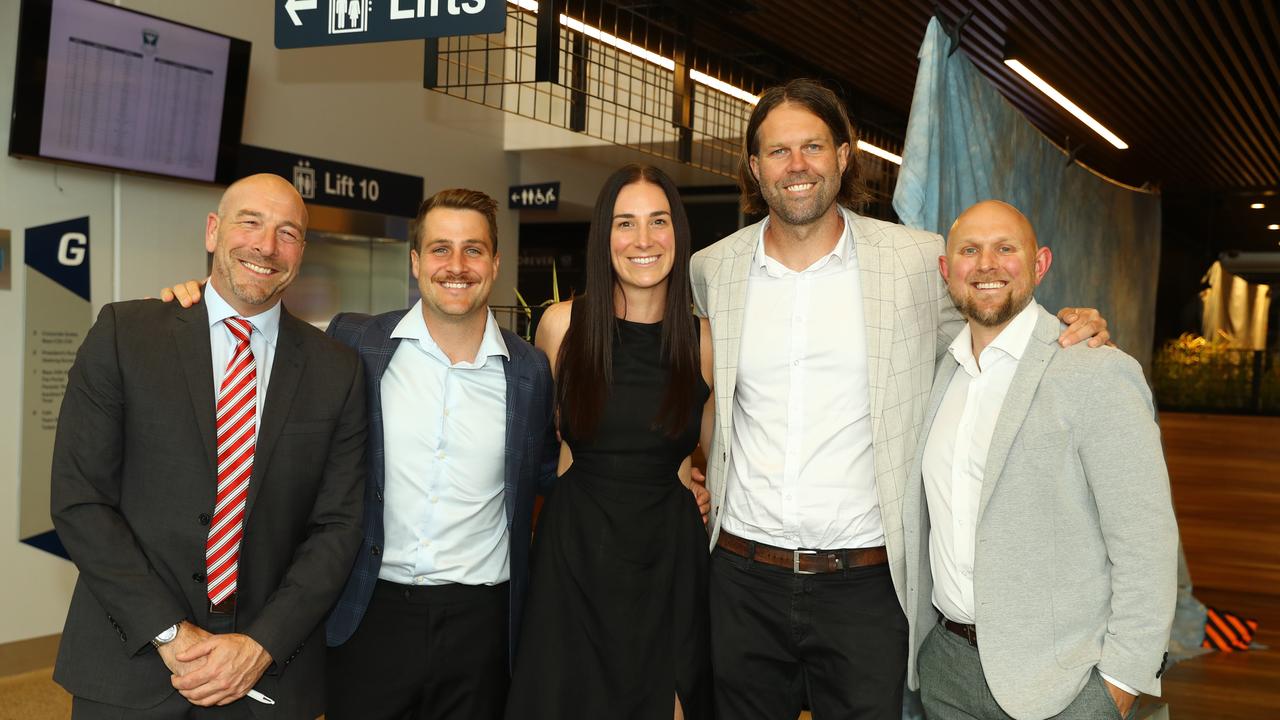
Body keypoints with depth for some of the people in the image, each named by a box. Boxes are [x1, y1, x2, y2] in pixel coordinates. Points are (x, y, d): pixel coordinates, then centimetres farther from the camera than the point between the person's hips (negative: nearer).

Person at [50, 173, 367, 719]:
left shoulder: (338, 372, 0)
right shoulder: (124, 333, -4)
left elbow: (338, 524, 0)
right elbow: (78, 499, -7)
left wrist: (262, 645, -11)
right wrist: (170, 635, -13)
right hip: (129, 665, -1)